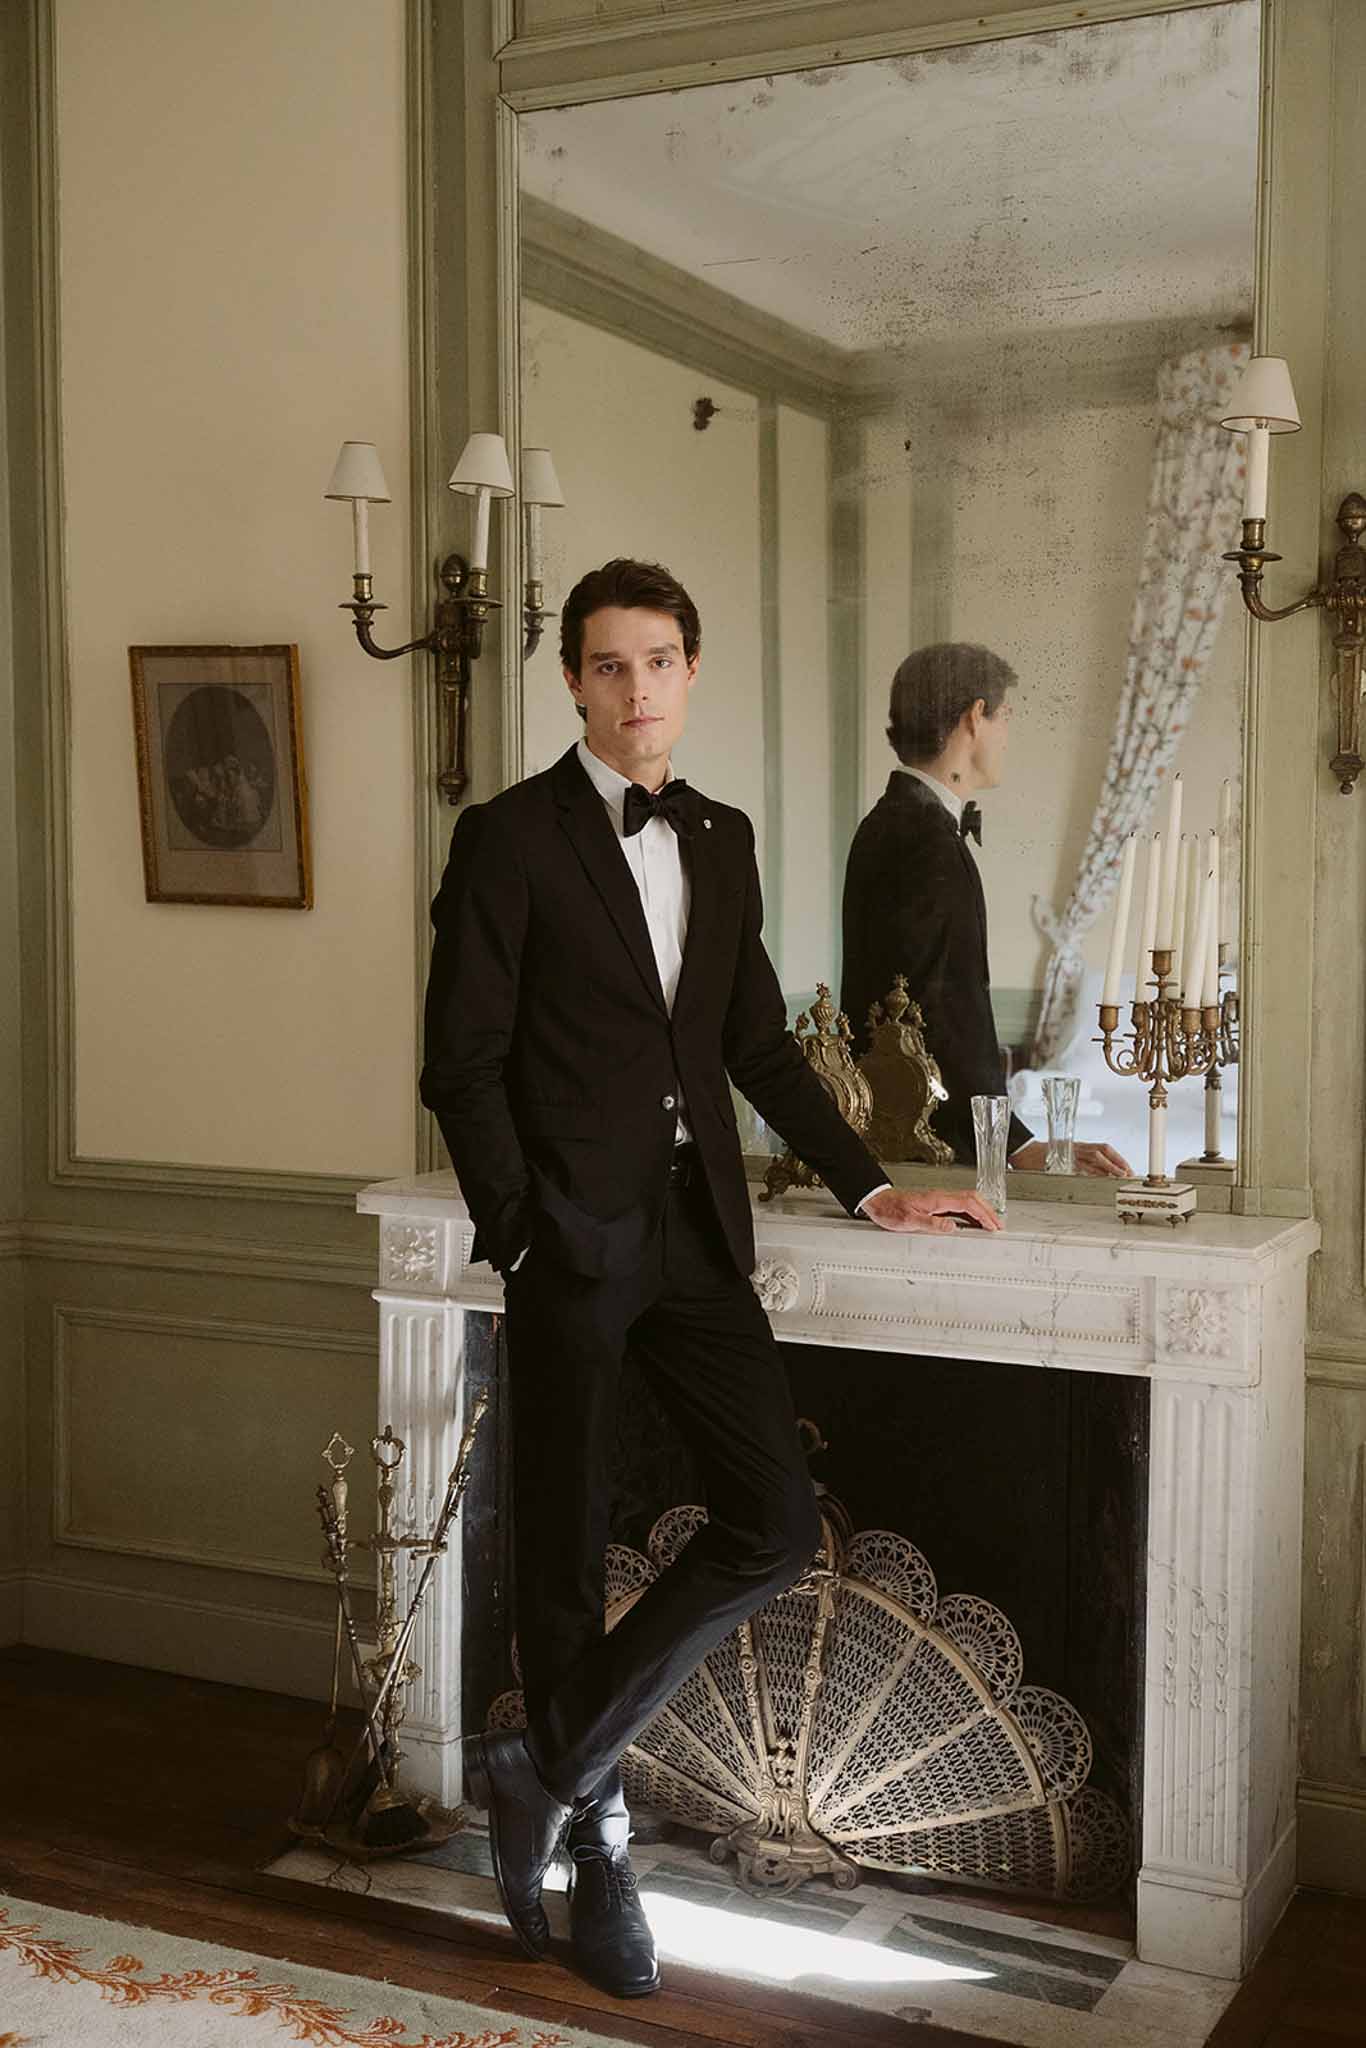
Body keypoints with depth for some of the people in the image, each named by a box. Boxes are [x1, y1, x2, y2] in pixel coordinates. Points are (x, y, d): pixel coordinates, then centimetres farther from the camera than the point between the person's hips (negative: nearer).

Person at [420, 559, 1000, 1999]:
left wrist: (870, 1189, 15)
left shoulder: (722, 840, 14)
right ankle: (594, 1839, 23)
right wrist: (522, 1238, -11)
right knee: (565, 1553, 5)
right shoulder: (509, 838, -3)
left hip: (694, 1233, 5)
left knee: (775, 1526, -3)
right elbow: (463, 1064, -5)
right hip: (574, 1241, -5)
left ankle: (548, 1763, 12)